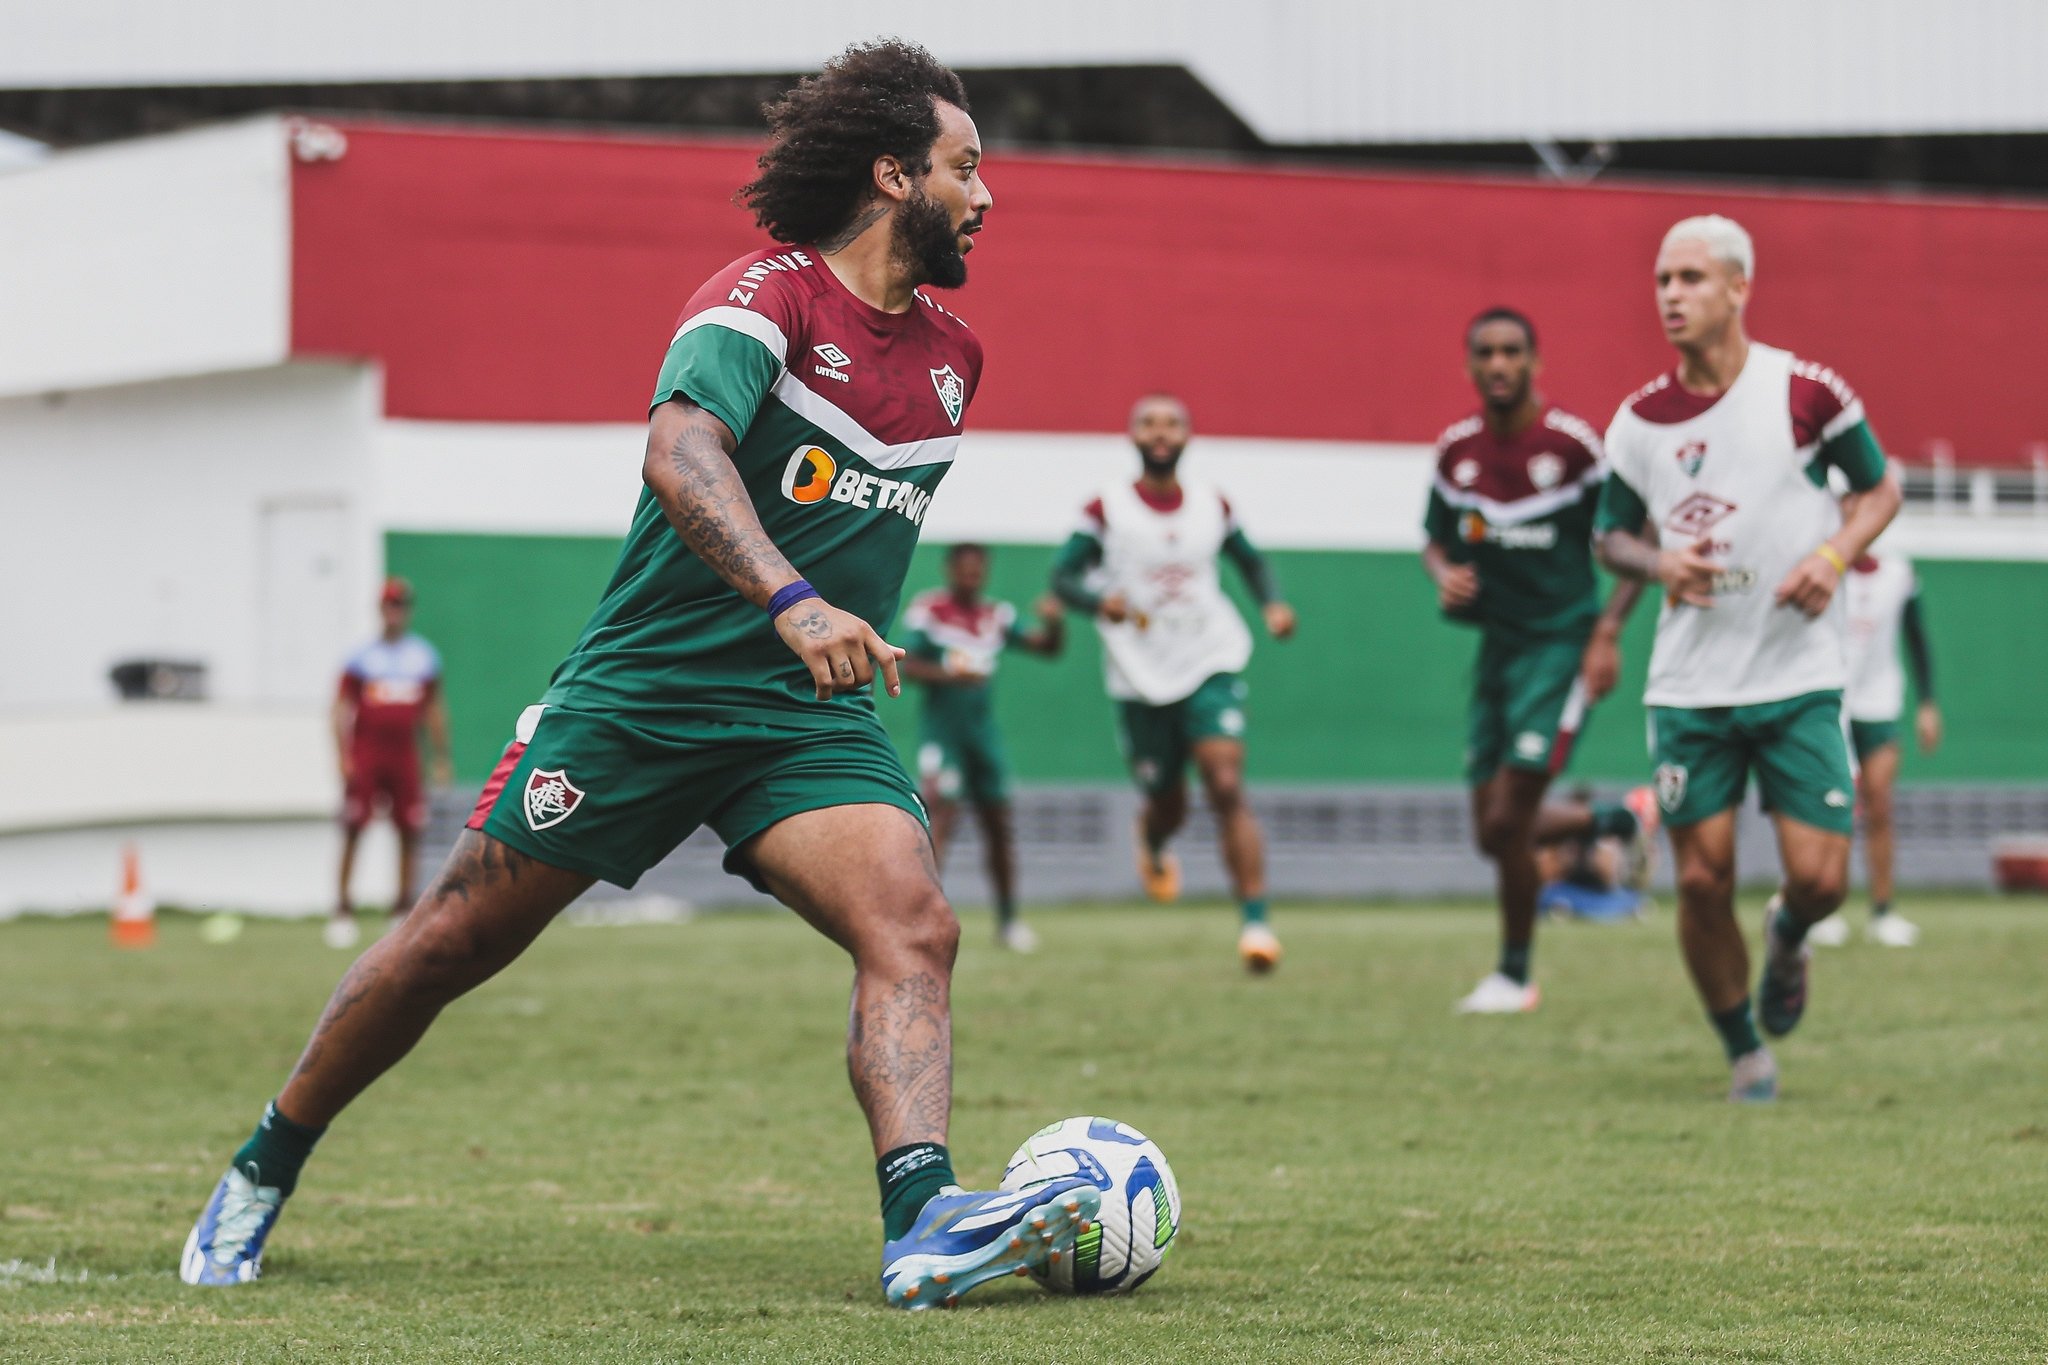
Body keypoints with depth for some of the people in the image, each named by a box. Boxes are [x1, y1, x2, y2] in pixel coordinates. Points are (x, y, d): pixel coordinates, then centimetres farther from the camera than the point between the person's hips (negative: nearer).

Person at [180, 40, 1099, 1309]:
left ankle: (925, 1221, -37)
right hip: (643, 691, -5)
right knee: (457, 939, 3)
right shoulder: (770, 298, -14)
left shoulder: (953, 358, 11)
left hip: (811, 724, 5)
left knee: (914, 929, -21)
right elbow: (679, 452, -33)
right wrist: (791, 601, -46)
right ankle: (264, 1171, 22)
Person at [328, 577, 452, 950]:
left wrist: (441, 759, 13)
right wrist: (344, 758, -9)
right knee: (353, 830, -6)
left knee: (410, 831, 1)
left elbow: (434, 710, 16)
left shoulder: (424, 657, 10)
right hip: (366, 753, -3)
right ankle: (343, 908, -2)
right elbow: (342, 709, 0)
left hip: (405, 754, 3)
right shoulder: (361, 658, 1)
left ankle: (404, 905, 13)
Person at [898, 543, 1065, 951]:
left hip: (983, 729, 5)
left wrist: (1054, 623, -12)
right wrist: (948, 675, -28)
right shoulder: (927, 610, -5)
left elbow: (1046, 647, 9)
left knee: (999, 824, 9)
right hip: (941, 726, -5)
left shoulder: (997, 616, 8)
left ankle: (1008, 920, 20)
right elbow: (907, 665, -12)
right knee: (941, 810, -19)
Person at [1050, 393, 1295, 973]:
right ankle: (1152, 850, 50)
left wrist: (1272, 603, 0)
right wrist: (1098, 601, -26)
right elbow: (1062, 576, -4)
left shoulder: (1213, 506, 5)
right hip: (1141, 679, 0)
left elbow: (1251, 561, 20)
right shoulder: (1106, 510, -3)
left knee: (1226, 787, -17)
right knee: (1167, 803, 11)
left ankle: (1255, 920, -19)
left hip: (1211, 666, 0)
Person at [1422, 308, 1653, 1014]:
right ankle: (1621, 820, 32)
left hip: (1561, 644, -6)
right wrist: (1444, 575, -6)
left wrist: (1608, 631, -14)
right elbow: (1436, 539, 17)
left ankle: (1515, 975, 8)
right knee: (1492, 831, 7)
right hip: (1498, 644, 6)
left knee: (1507, 821, -11)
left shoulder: (1573, 444, -12)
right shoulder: (1456, 451, 3)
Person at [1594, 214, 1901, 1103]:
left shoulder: (1806, 392, -6)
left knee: (1819, 876, -8)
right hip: (1690, 687, 2)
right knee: (1703, 881, -3)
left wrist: (1834, 555, -12)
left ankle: (1787, 938, 29)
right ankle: (1743, 1052, 18)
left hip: (1799, 678, -2)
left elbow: (1879, 488, 7)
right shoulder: (1639, 422, 1)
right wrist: (1660, 564, -9)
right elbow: (1612, 535, 14)